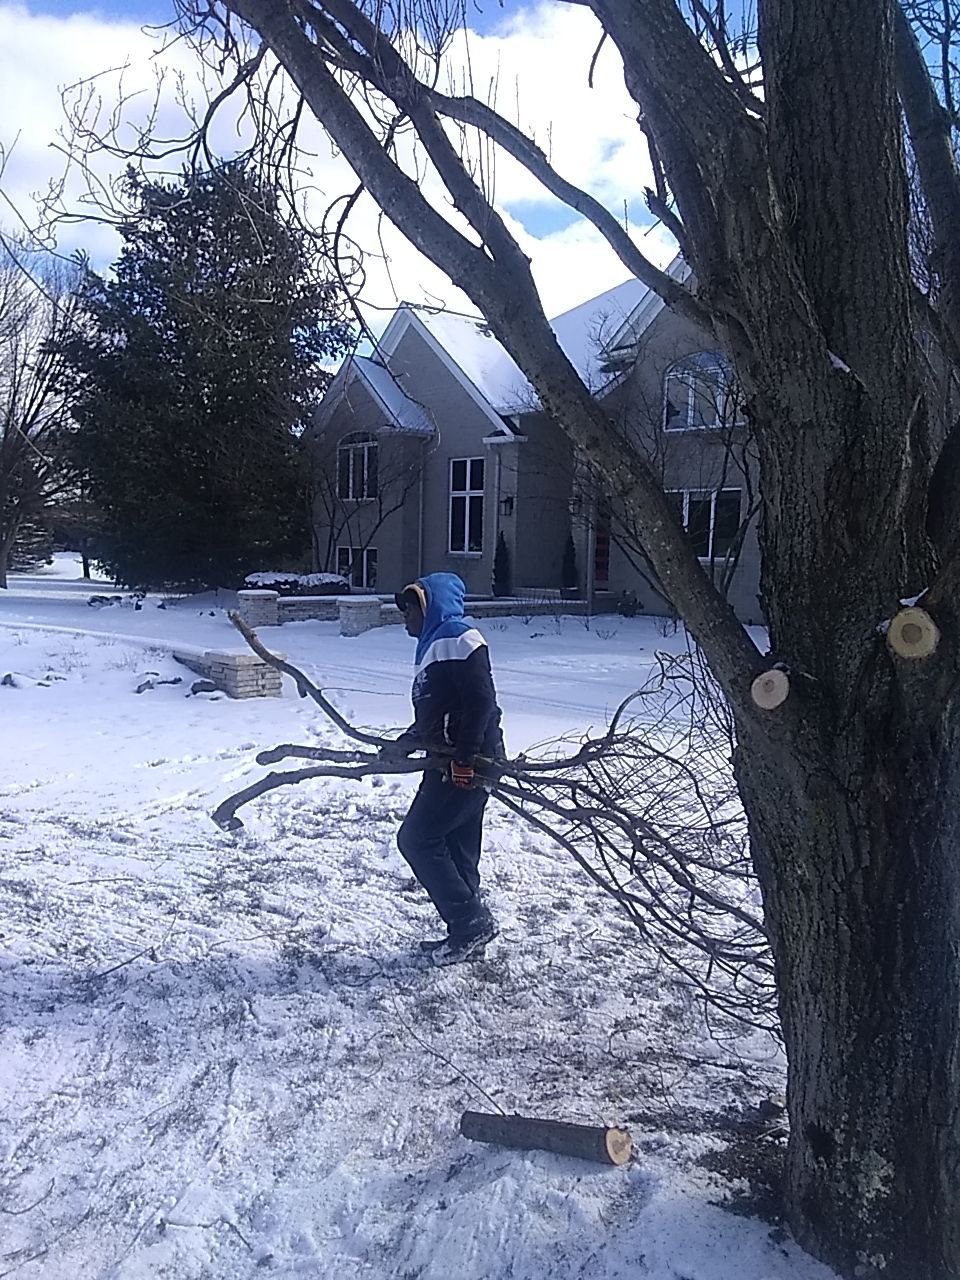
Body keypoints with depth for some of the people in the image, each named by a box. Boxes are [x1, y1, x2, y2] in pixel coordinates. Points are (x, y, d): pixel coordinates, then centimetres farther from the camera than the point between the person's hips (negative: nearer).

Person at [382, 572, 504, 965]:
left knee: (416, 839, -6)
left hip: (467, 765, -10)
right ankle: (467, 932, 21)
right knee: (458, 851, 13)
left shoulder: (458, 639, -13)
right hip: (451, 763, 10)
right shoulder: (434, 645, 19)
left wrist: (464, 758, -23)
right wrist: (403, 744, 16)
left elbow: (481, 701, -22)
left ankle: (471, 921, 0)